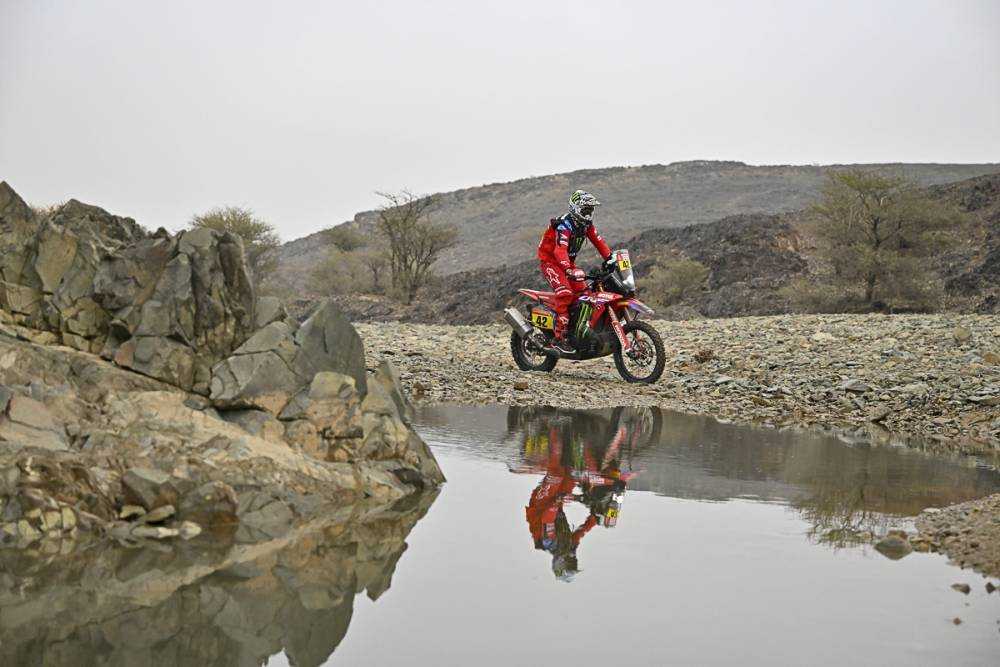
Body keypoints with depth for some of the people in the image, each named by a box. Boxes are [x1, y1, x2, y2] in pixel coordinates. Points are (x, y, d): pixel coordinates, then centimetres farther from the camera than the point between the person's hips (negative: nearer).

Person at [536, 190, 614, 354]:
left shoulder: (587, 224, 1)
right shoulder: (564, 225, -26)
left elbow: (598, 241, 7)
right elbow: (560, 250, -39)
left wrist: (610, 258, -6)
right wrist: (569, 270, -54)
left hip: (568, 261, 9)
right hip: (550, 260, -9)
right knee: (565, 294, -26)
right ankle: (559, 338, -29)